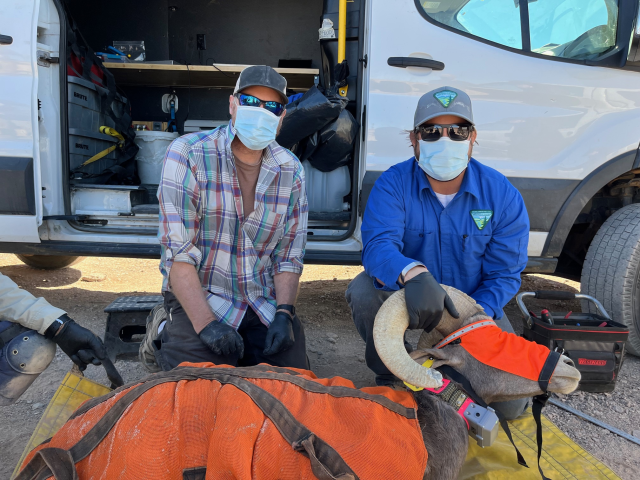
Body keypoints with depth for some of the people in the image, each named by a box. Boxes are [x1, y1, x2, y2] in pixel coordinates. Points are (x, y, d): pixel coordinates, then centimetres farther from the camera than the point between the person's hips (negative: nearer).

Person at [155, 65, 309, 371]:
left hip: (265, 302, 4)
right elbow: (178, 252, -15)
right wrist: (205, 322, -22)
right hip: (198, 298, -3)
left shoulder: (291, 170, 3)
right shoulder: (188, 154, -9)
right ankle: (166, 335, 15)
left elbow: (289, 254, 3)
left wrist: (283, 313, -11)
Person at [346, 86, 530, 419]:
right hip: (406, 295, 0)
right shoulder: (394, 184, -17)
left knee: (511, 406, -10)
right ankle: (390, 378, -3)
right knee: (362, 291, -33)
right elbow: (377, 245, -33)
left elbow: (504, 275, -11)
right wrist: (414, 274, -56)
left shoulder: (503, 195, -13)